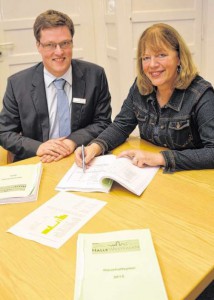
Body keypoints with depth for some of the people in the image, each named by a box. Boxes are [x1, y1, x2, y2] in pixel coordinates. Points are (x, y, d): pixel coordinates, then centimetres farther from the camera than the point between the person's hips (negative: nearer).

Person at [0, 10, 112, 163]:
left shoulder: (95, 75, -4)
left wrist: (73, 142, -15)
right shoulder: (17, 83, -3)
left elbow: (103, 122, 1)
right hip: (36, 164, -1)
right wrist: (38, 147, -15)